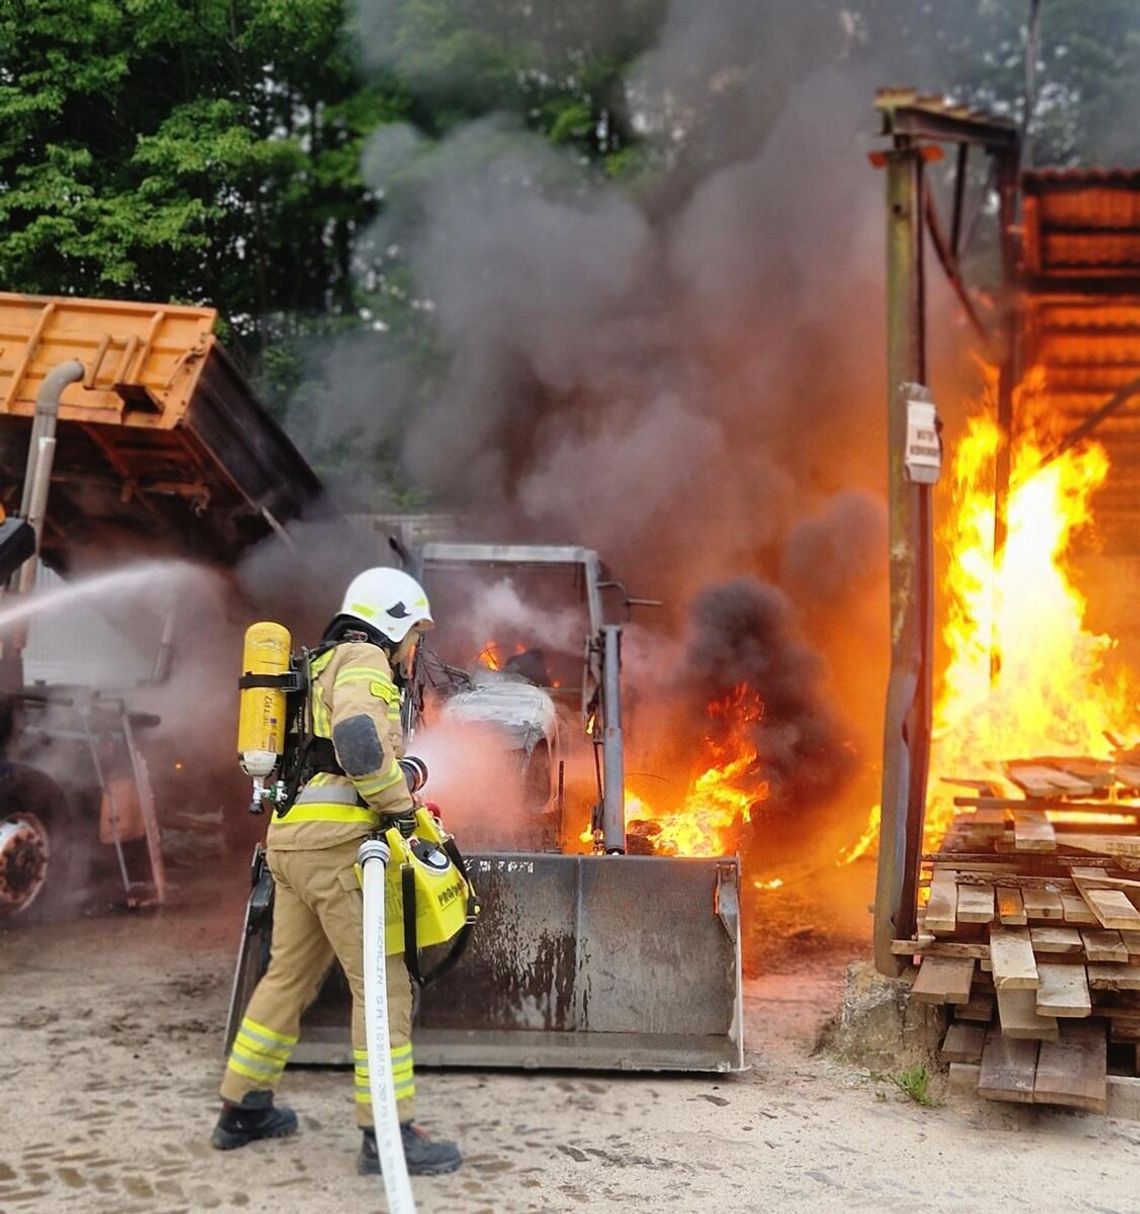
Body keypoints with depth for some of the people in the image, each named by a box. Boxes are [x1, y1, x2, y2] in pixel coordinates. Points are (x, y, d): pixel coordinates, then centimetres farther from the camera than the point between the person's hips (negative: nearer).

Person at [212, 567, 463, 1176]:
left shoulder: (322, 667, 26)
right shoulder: (364, 660, -5)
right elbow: (358, 737, -24)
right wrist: (400, 806, -14)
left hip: (291, 835, 10)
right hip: (337, 839, -10)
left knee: (289, 973, 18)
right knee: (382, 983, -5)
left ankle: (243, 1109, 27)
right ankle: (389, 1133, -3)